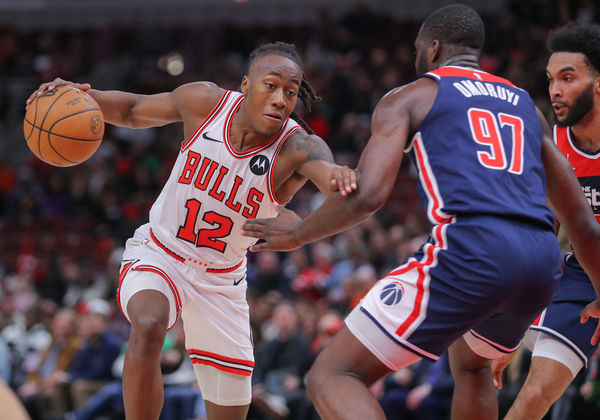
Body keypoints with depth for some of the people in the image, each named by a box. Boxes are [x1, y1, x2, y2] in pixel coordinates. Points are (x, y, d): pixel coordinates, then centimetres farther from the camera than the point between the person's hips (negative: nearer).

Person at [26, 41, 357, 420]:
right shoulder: (207, 102, -18)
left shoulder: (297, 147, -24)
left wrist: (339, 177, -73)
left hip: (221, 280, 1)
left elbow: (324, 168, -48)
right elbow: (132, 110, 0)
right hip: (158, 255, -1)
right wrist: (82, 96, -19)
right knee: (148, 326, -35)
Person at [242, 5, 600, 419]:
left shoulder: (408, 98, 13)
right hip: (543, 262, 6)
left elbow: (366, 196, -2)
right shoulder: (526, 105, 28)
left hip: (468, 250, -6)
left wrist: (298, 233, 16)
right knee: (470, 361, 38)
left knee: (331, 376, -2)